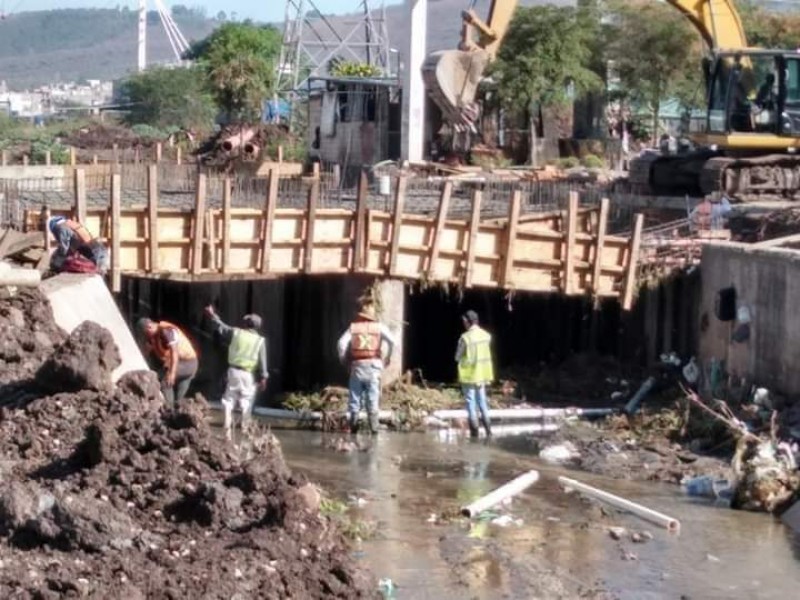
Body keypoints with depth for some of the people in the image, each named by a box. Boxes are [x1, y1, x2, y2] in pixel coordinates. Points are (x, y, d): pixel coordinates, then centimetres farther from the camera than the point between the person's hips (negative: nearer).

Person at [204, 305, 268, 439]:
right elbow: (262, 361, -6)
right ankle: (245, 429, 10)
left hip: (234, 371, 1)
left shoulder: (236, 333, 1)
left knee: (229, 400, 6)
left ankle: (227, 431, -1)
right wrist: (263, 378, -4)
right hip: (249, 374, -1)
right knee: (246, 403, 8)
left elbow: (221, 328, 14)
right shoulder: (260, 340, -2)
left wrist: (213, 315, 28)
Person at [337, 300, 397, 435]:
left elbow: (341, 343, -7)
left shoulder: (353, 327, 5)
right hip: (373, 366, 0)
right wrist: (388, 358, 4)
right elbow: (392, 341, -9)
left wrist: (344, 360, 8)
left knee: (354, 400, 6)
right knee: (373, 400, 2)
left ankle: (353, 429, 4)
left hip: (357, 366, 0)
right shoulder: (379, 327, 4)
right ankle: (374, 429, -2)